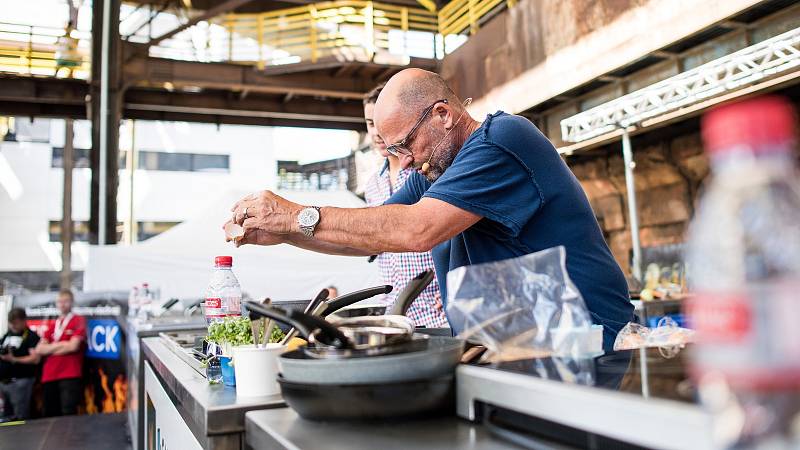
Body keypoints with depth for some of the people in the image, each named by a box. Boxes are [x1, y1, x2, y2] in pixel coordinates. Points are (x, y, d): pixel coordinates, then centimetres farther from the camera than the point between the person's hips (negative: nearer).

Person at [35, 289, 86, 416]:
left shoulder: (79, 321, 1)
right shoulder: (52, 325, 20)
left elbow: (73, 346, -10)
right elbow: (39, 349, 9)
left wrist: (50, 349, 3)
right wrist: (59, 345, -4)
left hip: (69, 375, -6)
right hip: (49, 376, 6)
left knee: (68, 414, -12)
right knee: (50, 415, 9)